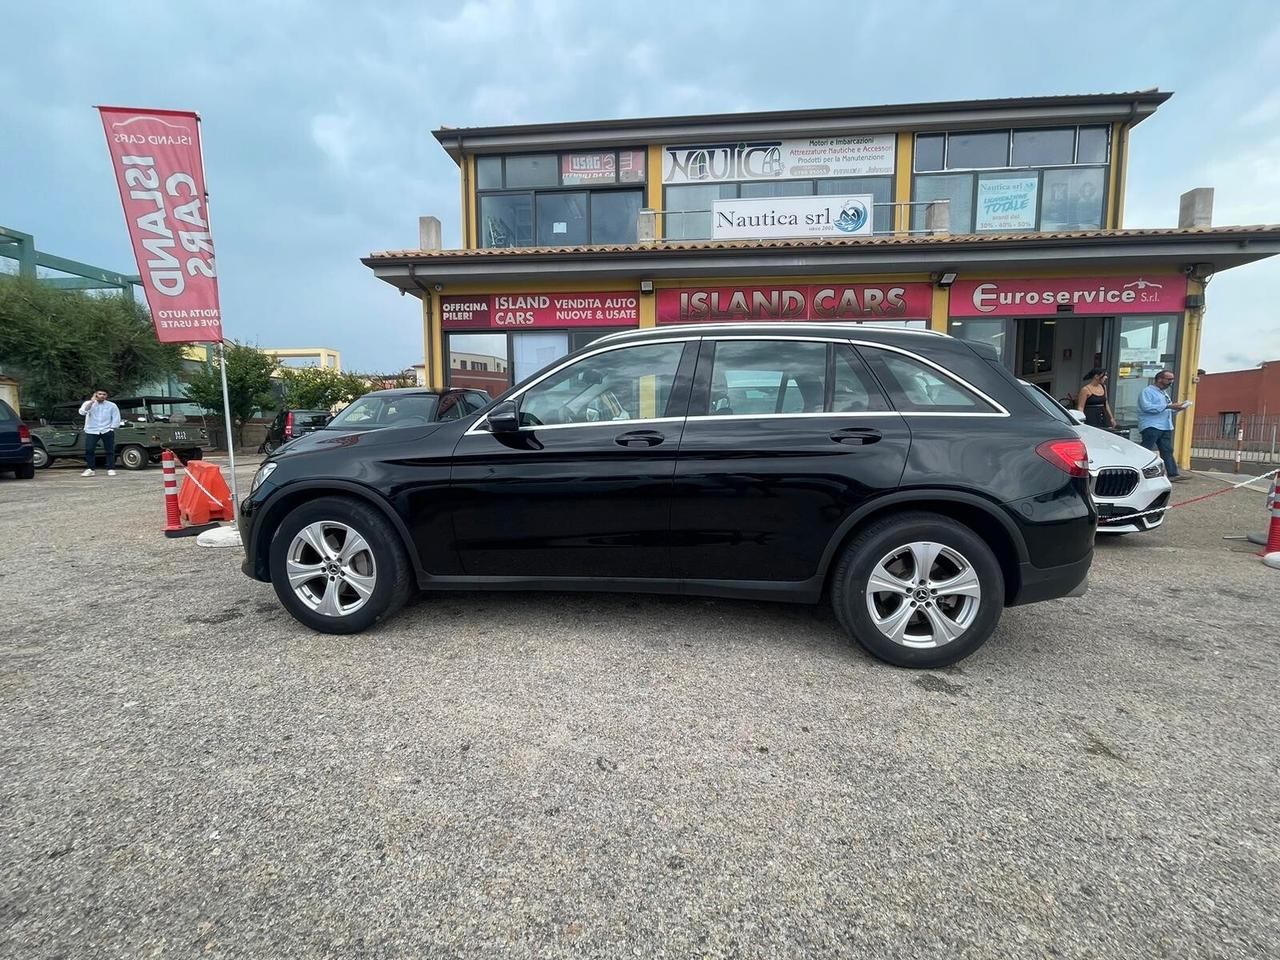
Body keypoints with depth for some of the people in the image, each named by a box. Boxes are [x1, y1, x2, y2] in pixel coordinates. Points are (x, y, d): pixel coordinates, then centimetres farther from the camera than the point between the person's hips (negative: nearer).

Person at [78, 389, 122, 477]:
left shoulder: (112, 406, 4)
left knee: (110, 450, 0)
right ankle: (89, 469, 0)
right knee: (89, 450, -6)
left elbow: (116, 418, 6)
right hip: (91, 431, 0)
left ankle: (111, 469, 6)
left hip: (107, 431, 0)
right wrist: (91, 401, -22)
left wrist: (112, 428, -3)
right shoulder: (88, 403, 5)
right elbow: (82, 412, -14)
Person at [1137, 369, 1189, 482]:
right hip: (1151, 426, -9)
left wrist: (1176, 408, 9)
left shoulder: (1164, 393, 24)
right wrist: (1168, 406, -20)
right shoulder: (1148, 391, -6)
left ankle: (1173, 474, 6)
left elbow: (1165, 410, 29)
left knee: (1167, 451, 6)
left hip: (1166, 427, 9)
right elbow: (1146, 407, -20)